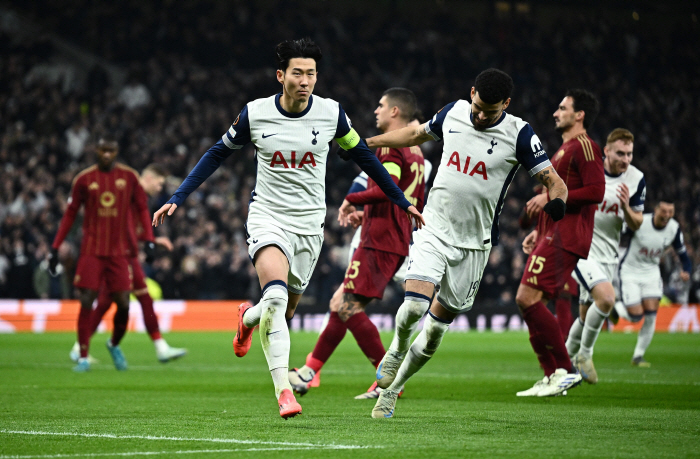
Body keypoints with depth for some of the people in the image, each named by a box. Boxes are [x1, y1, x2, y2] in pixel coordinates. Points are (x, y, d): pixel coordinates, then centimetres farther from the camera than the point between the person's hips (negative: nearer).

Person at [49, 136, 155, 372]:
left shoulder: (129, 177, 4)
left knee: (123, 304, -2)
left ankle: (114, 344, 27)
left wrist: (149, 239, -3)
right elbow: (70, 214, 8)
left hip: (119, 250, 1)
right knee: (86, 302, -7)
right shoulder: (84, 179, 2)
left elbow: (142, 209, 10)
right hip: (91, 251, -1)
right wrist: (55, 247, 4)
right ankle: (83, 357, 0)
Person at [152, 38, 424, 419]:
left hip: (310, 223, 3)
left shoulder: (331, 113, -4)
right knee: (276, 296, -26)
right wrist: (177, 198, 2)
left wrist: (401, 201, 16)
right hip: (268, 216, -3)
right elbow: (218, 154, 7)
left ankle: (248, 318, 46)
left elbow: (361, 155, 11)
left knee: (285, 310, 9)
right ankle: (283, 391, -25)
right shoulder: (255, 114, -7)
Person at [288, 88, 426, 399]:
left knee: (348, 307, -12)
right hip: (397, 244, 10)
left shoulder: (390, 146, -10)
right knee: (340, 304, 13)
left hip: (378, 242, -10)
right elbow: (417, 205, 25)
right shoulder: (414, 151, 20)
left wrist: (352, 200, -9)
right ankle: (310, 372, 18)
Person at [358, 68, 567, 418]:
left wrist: (555, 201, -35)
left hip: (473, 244, -1)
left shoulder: (518, 135, -11)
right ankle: (397, 350, 12)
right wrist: (365, 143, 25)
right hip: (434, 231, 1)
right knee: (414, 305, -21)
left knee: (435, 331, 4)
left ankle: (391, 389, 23)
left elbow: (554, 181, -11)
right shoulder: (452, 113, 0)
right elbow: (417, 134, 20)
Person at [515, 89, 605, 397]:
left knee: (527, 297, -18)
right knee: (528, 302, 5)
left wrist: (551, 197, -17)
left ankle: (565, 370, -14)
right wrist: (538, 232, 23)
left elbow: (596, 191, -20)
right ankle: (552, 376, 7)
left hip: (563, 239, -10)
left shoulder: (584, 147, -8)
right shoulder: (564, 150, 25)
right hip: (552, 236, 10)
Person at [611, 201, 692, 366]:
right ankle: (616, 308, 26)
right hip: (629, 271, -4)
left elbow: (682, 253, 3)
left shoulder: (674, 229, -8)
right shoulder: (639, 222, -23)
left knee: (651, 315, -7)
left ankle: (638, 356, 8)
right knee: (636, 316, -10)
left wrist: (686, 270, -15)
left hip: (651, 273, 4)